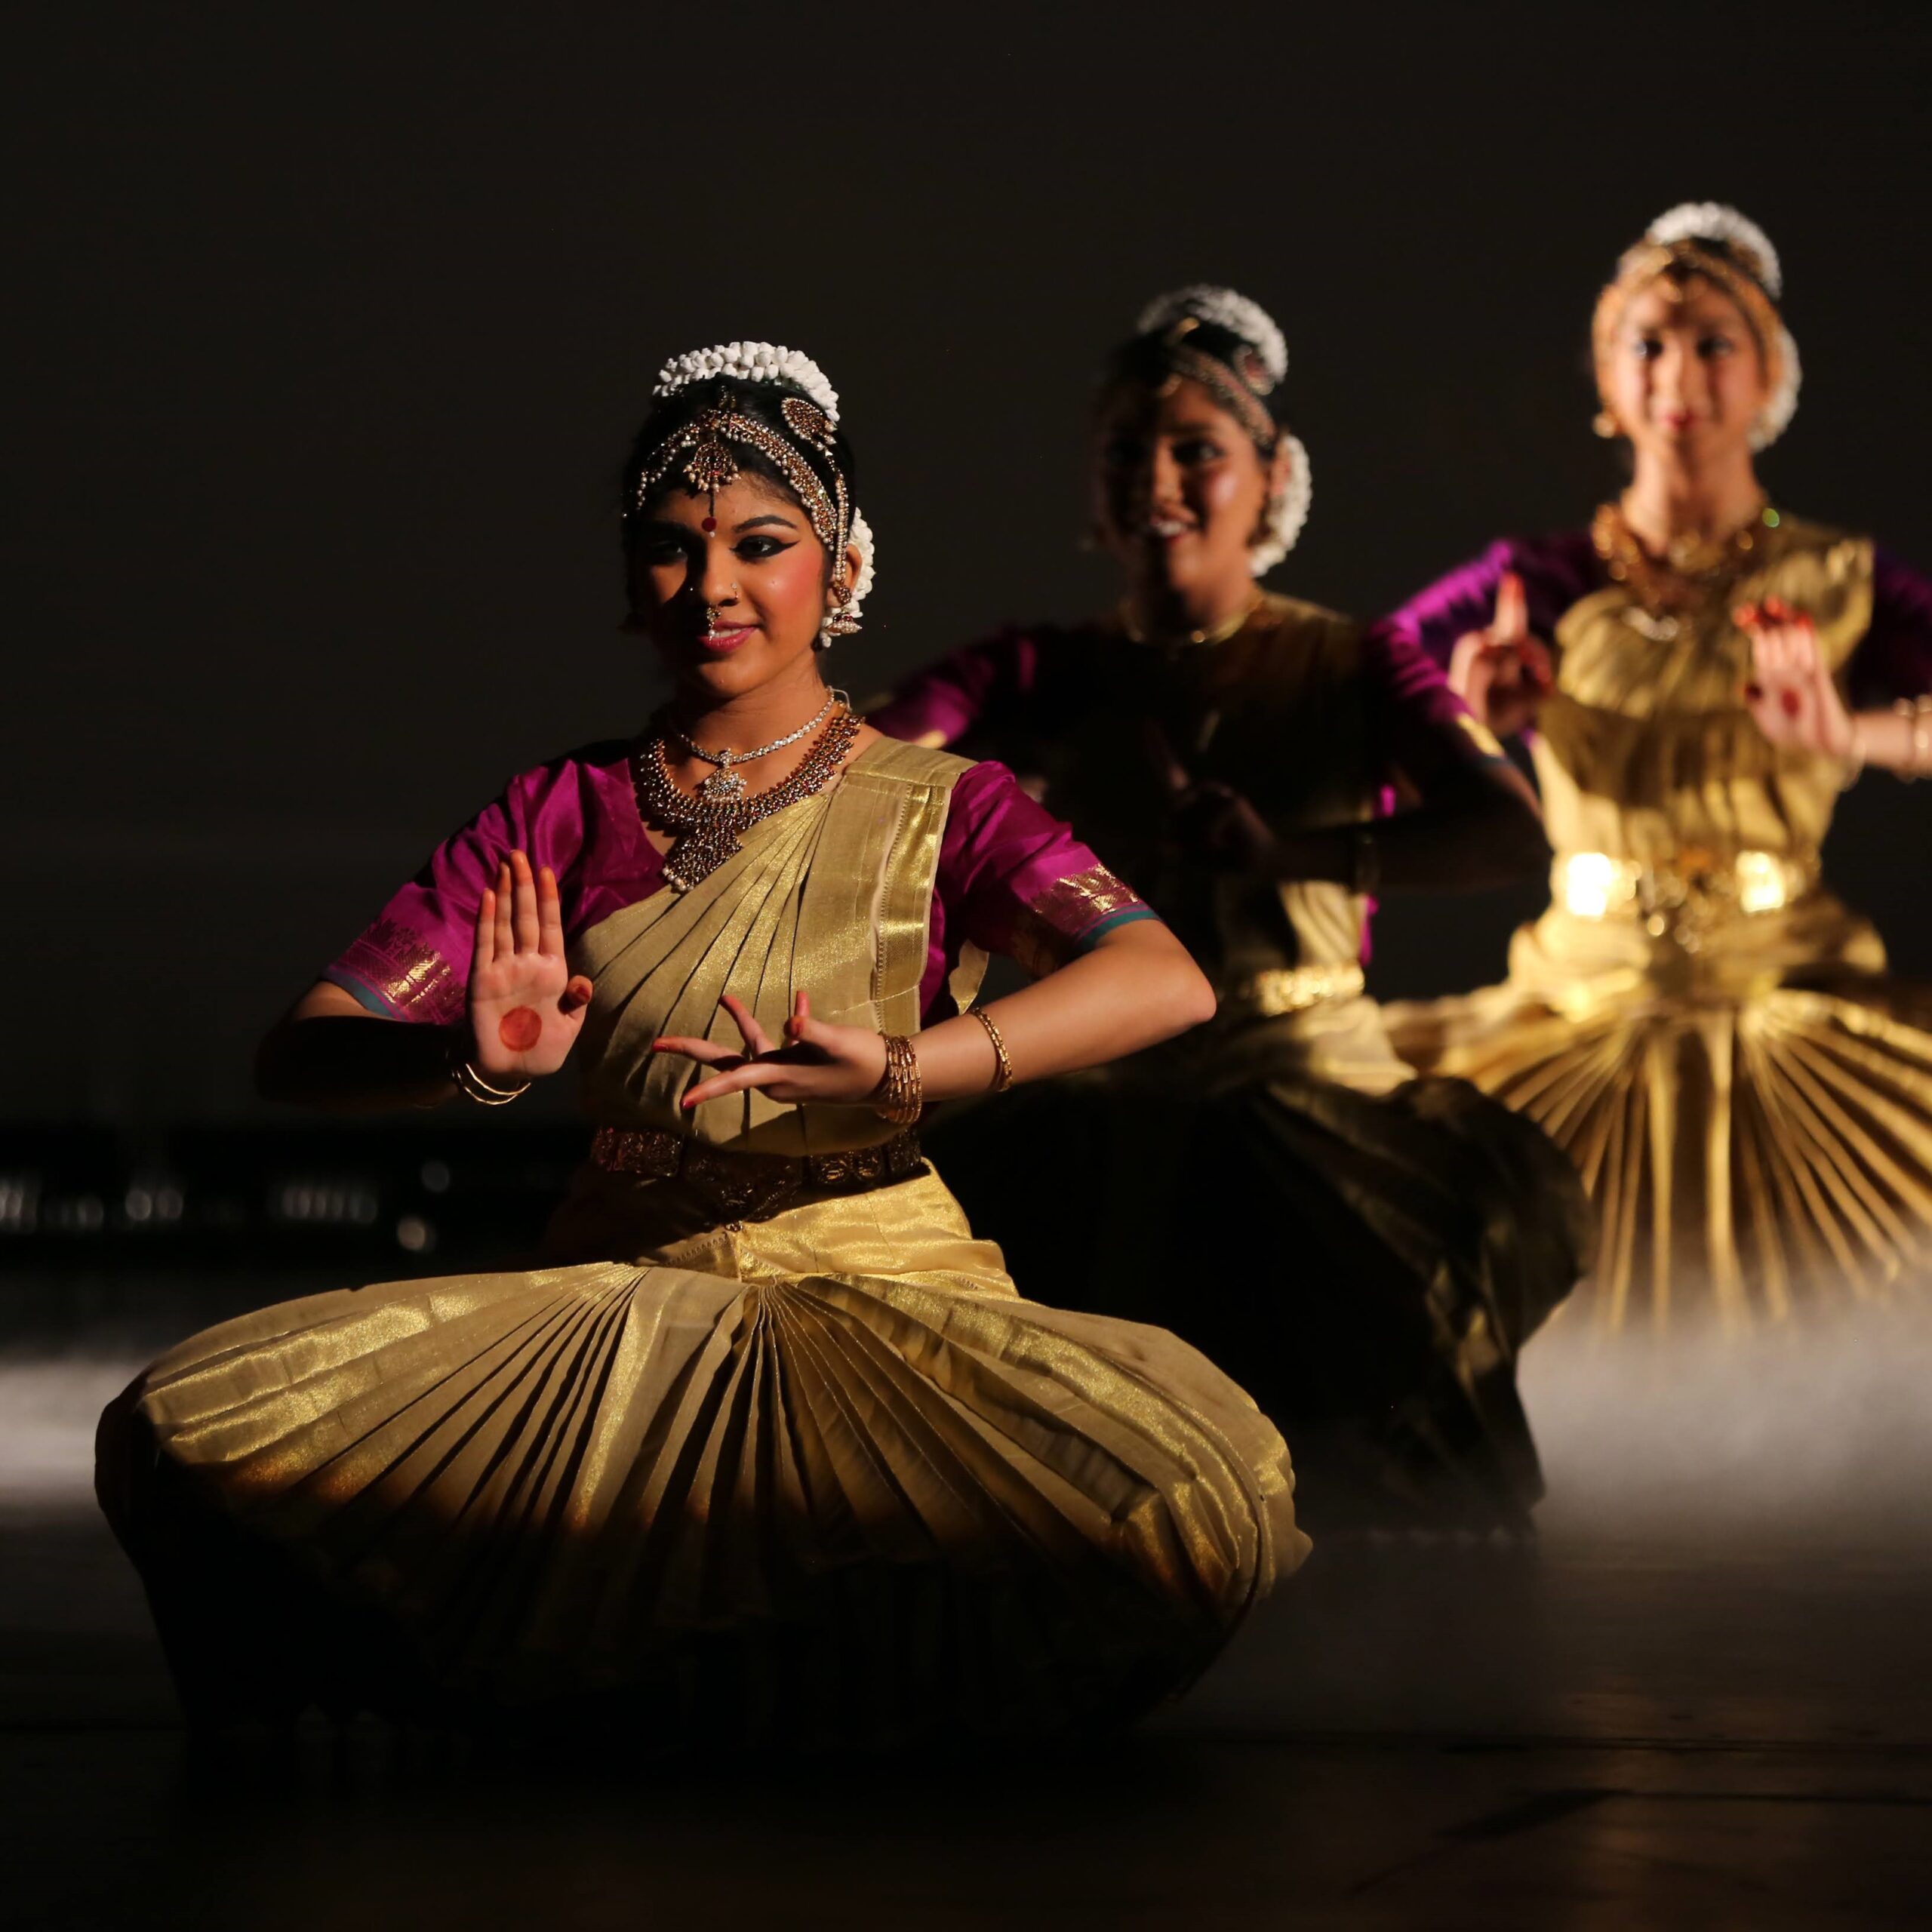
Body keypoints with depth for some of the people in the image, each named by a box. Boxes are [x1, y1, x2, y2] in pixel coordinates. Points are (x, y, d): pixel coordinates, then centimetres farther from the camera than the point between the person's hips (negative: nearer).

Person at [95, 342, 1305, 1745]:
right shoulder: (563, 816, 11)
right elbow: (301, 1052, 3)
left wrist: (898, 1069, -30)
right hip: (620, 1297, 1)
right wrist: (484, 1067, -21)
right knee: (188, 1433, -24)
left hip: (881, 1296, -1)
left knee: (1202, 1494, -34)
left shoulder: (939, 806, 5)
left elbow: (1168, 981, -14)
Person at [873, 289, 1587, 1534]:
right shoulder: (1040, 678, 11)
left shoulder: (1352, 671, 6)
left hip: (1316, 1095, -2)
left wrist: (1294, 853, -21)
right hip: (1109, 1125, 2)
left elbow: (1516, 831, -13)